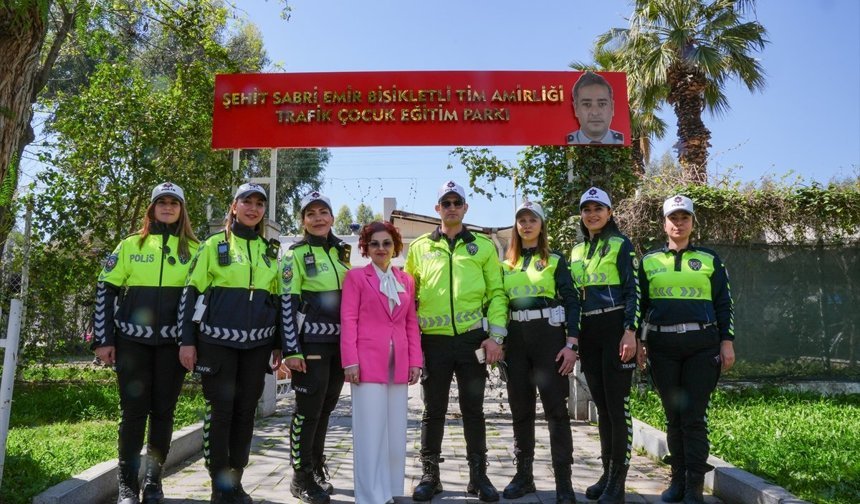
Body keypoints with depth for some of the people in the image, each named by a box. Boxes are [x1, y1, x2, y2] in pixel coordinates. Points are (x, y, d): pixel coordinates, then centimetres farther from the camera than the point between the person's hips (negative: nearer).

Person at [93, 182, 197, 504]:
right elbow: (106, 289, 5)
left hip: (172, 343, 1)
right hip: (132, 340, 0)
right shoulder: (130, 245, 6)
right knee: (133, 411, 1)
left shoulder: (194, 249, 7)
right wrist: (103, 339, -1)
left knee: (163, 411, 6)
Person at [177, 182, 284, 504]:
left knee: (246, 411, 8)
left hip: (257, 343, 4)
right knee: (220, 410, -1)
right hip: (218, 341, -3)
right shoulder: (214, 245, 1)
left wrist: (279, 344, 11)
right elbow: (191, 293, -1)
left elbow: (279, 299, 14)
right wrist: (187, 340, -7)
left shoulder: (270, 251, 12)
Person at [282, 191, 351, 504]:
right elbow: (287, 304, -9)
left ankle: (316, 469, 27)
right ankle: (301, 478, 13)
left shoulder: (343, 252, 13)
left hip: (340, 343, 6)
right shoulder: (297, 254, -4)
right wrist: (291, 349, -15)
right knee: (308, 410, 0)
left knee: (325, 408, 13)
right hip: (311, 343, -5)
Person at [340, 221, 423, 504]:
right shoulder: (356, 276, 3)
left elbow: (411, 323, 14)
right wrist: (351, 361, -12)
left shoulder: (406, 280, 15)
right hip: (367, 361, -4)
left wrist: (415, 361, 5)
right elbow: (348, 320, -3)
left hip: (398, 363, 4)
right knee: (370, 431, -2)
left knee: (396, 431, 8)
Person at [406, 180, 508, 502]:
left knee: (473, 409, 8)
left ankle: (478, 476, 20)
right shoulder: (419, 247, 8)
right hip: (433, 340, 1)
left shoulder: (484, 246, 7)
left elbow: (496, 293, 4)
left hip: (473, 339, 0)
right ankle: (430, 476, 21)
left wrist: (496, 335, -5)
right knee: (433, 410, 8)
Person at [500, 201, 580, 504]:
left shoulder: (555, 260, 4)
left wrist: (571, 344, -11)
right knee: (520, 407, 8)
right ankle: (524, 474, 18)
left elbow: (571, 301, -2)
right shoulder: (507, 265, 14)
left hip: (548, 333, -3)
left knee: (555, 406, -4)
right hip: (516, 336, 4)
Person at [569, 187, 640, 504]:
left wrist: (630, 332, -16)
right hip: (587, 334, 6)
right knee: (601, 405, 11)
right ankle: (607, 473, 21)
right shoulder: (576, 252, 16)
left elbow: (634, 291, -7)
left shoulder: (621, 245, -1)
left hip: (615, 330, -6)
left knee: (617, 405, -4)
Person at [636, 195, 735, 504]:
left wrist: (727, 342, 0)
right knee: (673, 415, 7)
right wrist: (638, 342, 4)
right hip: (662, 345, 1)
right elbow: (640, 304, 11)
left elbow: (724, 304, 8)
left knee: (694, 417, -3)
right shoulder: (649, 261, 11)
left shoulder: (709, 259, 9)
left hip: (701, 345, -1)